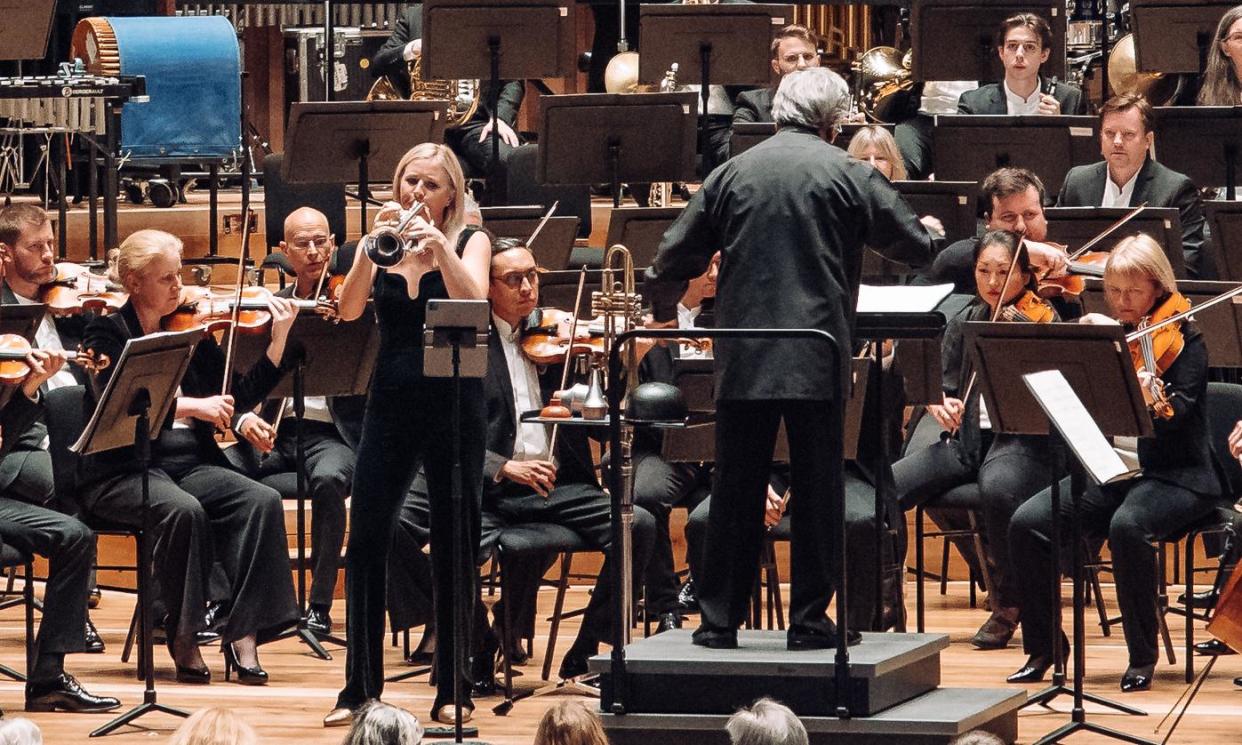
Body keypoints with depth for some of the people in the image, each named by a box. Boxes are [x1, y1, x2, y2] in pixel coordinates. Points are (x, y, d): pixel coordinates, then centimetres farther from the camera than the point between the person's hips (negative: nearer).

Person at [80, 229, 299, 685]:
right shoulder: (108, 334, -2)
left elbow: (243, 395, 8)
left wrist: (280, 338, -2)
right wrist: (191, 405, -29)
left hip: (190, 464, 5)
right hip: (123, 472, -5)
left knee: (262, 501, -21)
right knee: (183, 509, -35)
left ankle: (243, 634, -21)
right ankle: (183, 638, -19)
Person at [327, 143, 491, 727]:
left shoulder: (470, 242, 1)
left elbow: (473, 304, -17)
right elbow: (349, 310, -9)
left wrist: (438, 245, -26)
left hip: (454, 405, -2)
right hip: (391, 401, 2)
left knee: (453, 545, 1)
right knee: (365, 541, -2)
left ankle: (451, 689, 9)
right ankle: (359, 688, 4)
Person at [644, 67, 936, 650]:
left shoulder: (732, 173, 6)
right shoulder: (847, 174, -2)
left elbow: (673, 258, 9)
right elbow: (915, 247, 3)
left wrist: (664, 313, 29)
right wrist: (928, 234, 28)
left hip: (743, 360, 2)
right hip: (819, 360, -2)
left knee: (736, 493, 8)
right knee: (816, 493, 5)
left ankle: (720, 619, 9)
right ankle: (809, 619, 6)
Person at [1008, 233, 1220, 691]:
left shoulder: (1183, 340, -5)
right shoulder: (1106, 333, 10)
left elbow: (1176, 417, -21)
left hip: (1175, 477, -5)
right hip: (1110, 471, 5)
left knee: (1127, 525, -37)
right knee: (1028, 523, -17)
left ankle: (1143, 656, -22)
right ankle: (1043, 646, -3)